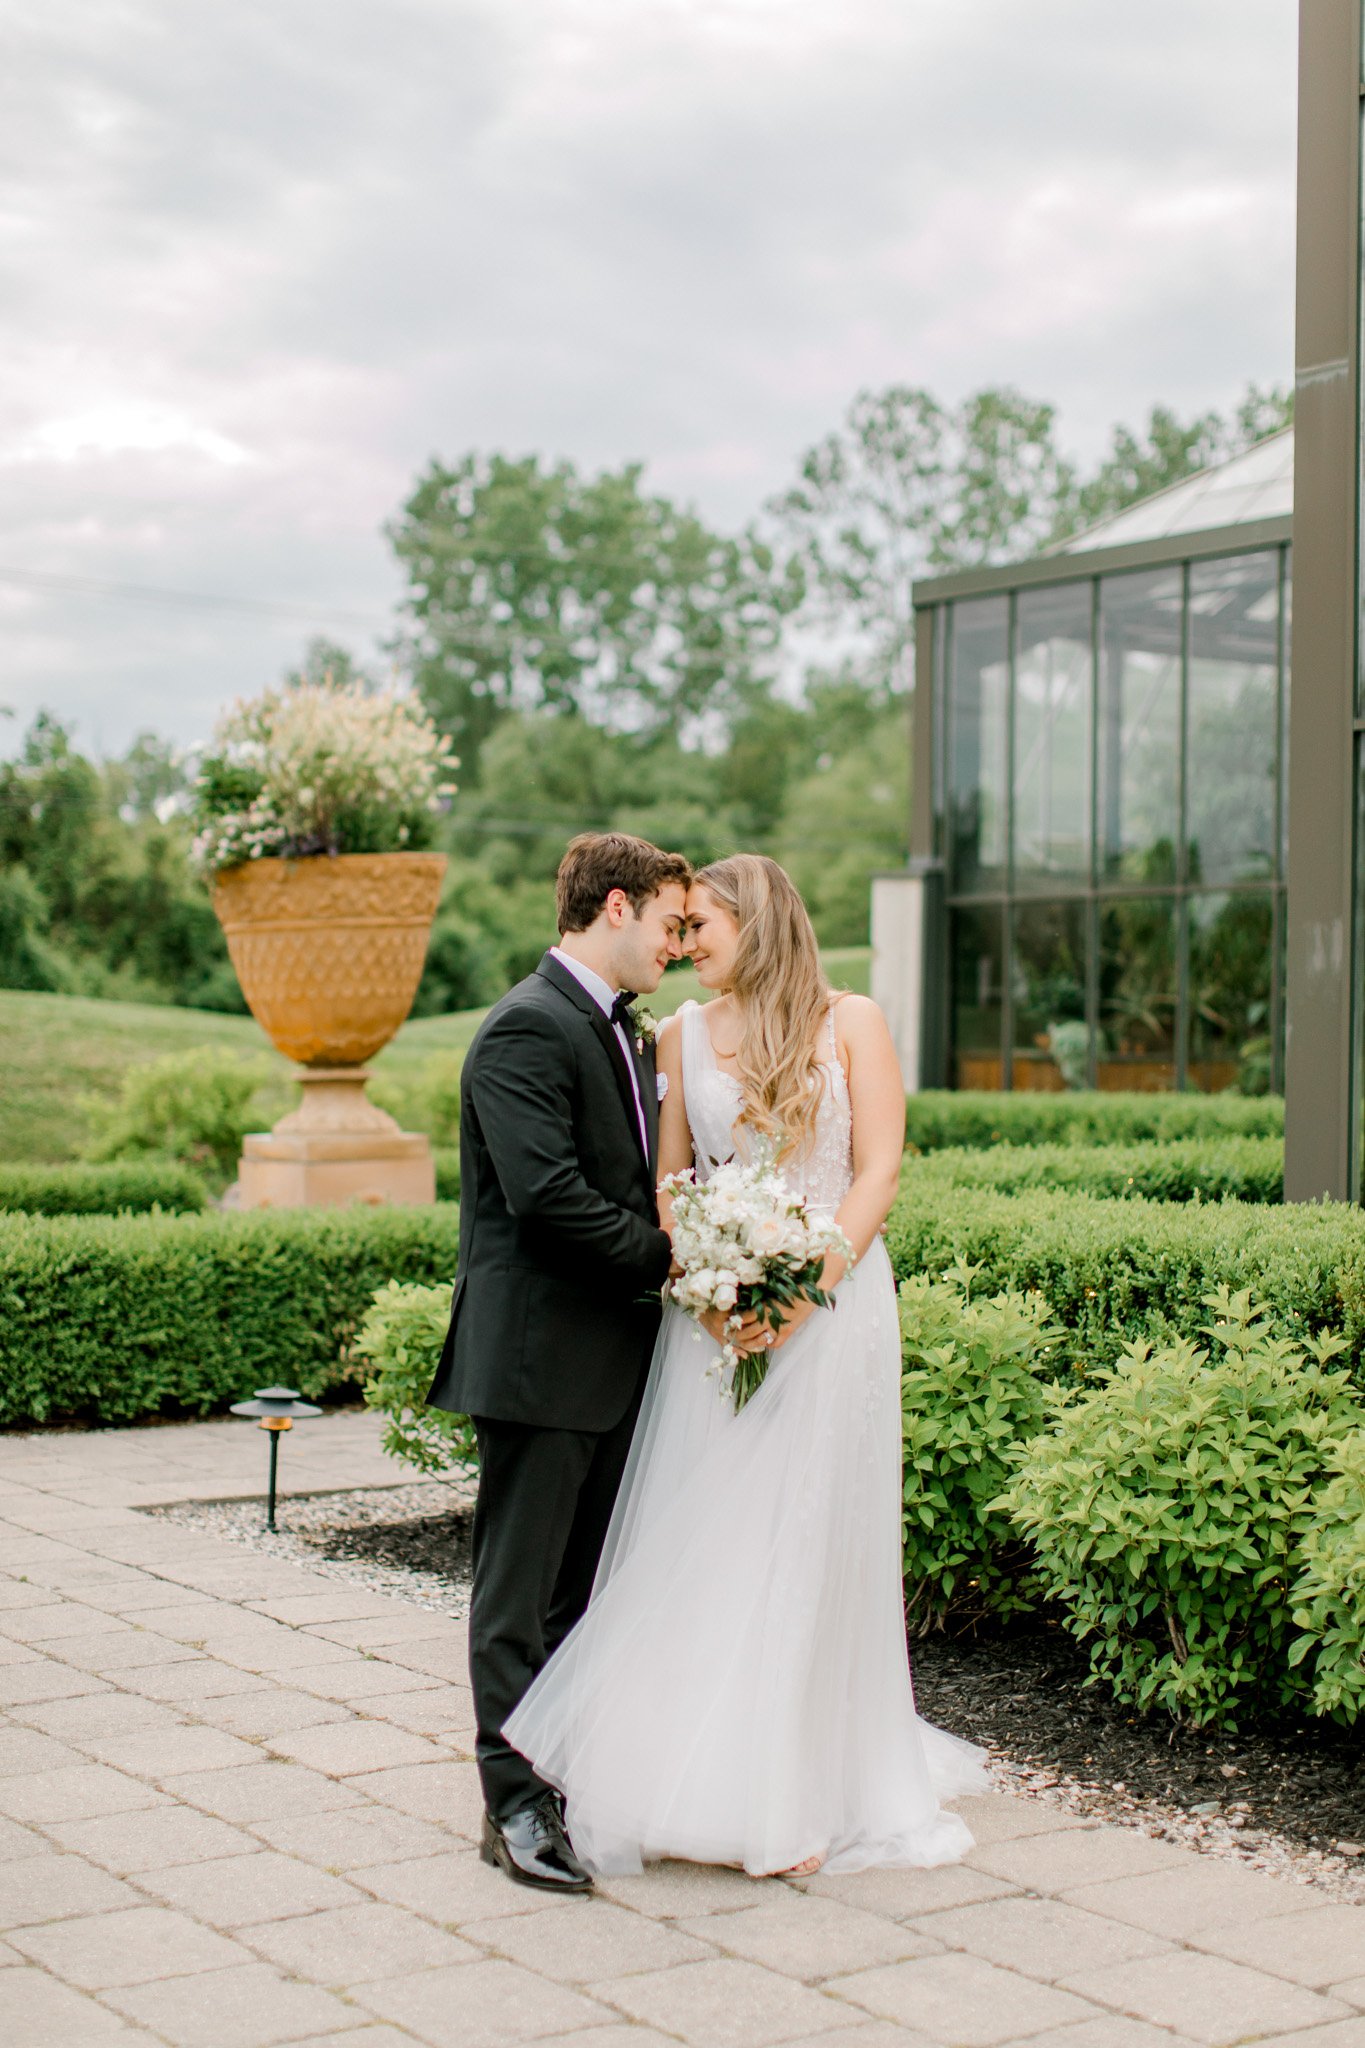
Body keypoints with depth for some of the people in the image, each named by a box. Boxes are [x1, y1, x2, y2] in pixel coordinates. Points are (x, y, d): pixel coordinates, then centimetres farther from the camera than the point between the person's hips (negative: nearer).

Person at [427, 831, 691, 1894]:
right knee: (523, 1586, 1)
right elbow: (546, 1194, -24)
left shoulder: (625, 1030, 16)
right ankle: (516, 1805, 9)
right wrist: (666, 1257, -15)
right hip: (539, 1356, -9)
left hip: (613, 1357, 9)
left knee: (587, 1582, 16)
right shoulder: (527, 1029, -16)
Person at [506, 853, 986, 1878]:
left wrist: (805, 1290, -15)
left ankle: (806, 1790, 11)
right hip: (713, 1310, 3)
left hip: (832, 1304, -2)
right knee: (703, 1544, -1)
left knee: (810, 1541, 1)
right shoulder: (686, 1034, 11)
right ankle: (709, 1782, 8)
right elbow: (666, 1179, 9)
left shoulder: (852, 1023, 2)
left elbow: (878, 1172, -4)